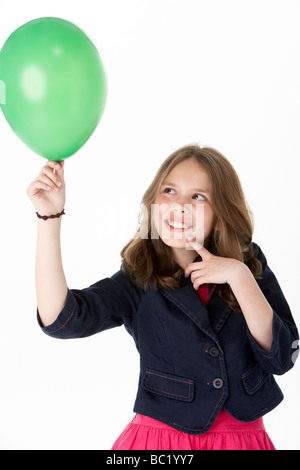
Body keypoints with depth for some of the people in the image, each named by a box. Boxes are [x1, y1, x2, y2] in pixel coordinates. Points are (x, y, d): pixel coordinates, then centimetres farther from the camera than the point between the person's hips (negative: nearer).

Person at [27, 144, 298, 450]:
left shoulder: (250, 266, -3)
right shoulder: (138, 282, -9)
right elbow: (59, 319, -24)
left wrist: (238, 276, -20)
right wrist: (50, 216, -28)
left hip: (244, 438, 2)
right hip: (161, 436, -1)